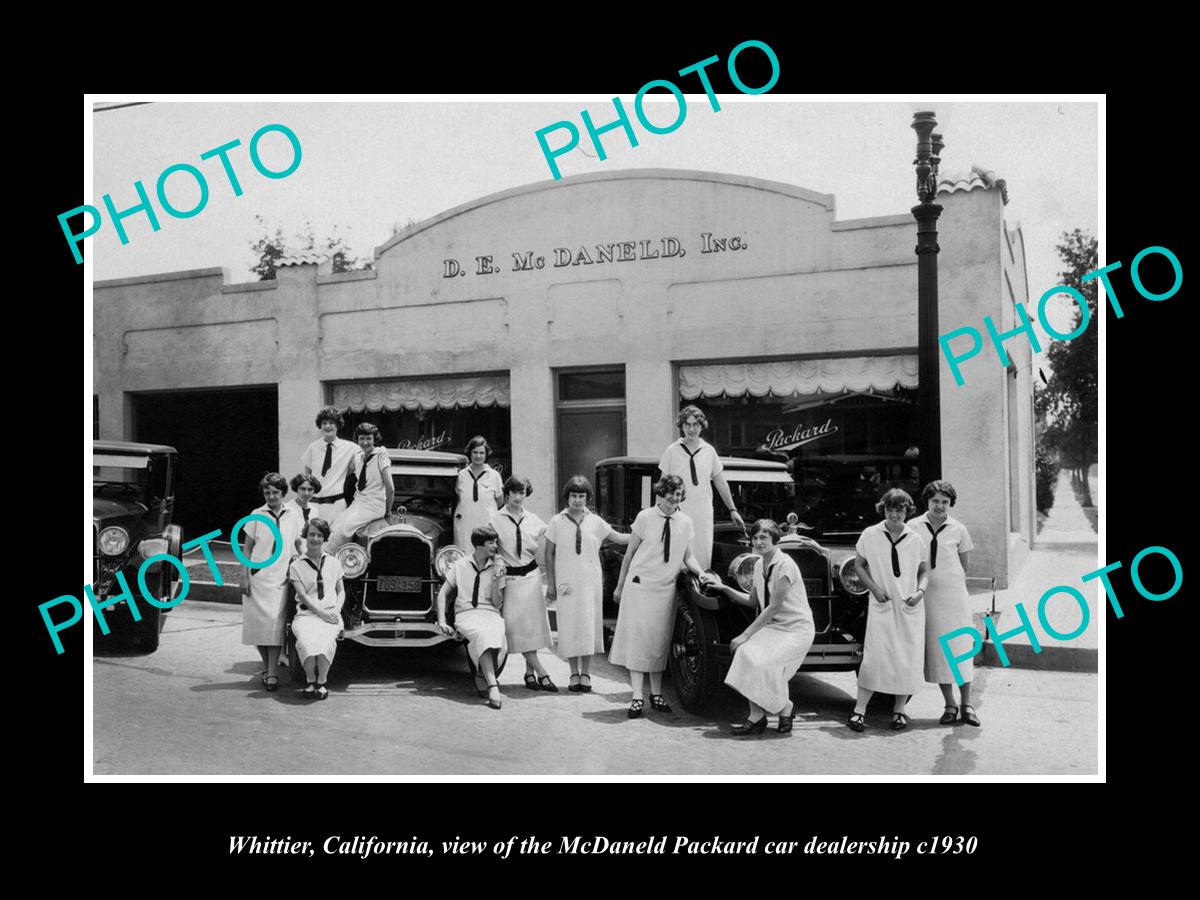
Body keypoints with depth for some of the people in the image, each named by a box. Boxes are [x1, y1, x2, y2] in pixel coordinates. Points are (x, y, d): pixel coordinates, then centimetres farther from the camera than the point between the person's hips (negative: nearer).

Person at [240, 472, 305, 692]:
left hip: (281, 578, 0)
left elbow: (298, 542, 15)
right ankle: (266, 667, 20)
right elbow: (247, 548, 3)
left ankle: (272, 674, -4)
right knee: (258, 622, 3)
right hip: (257, 577, 0)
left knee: (276, 624, -7)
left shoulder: (293, 514, 4)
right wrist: (244, 577, -2)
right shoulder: (257, 515, 1)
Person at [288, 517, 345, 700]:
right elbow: (302, 595, -1)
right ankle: (310, 682, -16)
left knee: (325, 639, -33)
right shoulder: (296, 565, 8)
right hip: (306, 613, -1)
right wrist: (321, 612, -12)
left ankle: (322, 683, -19)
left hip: (330, 614, 1)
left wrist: (336, 610, 0)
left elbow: (341, 591, 19)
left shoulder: (333, 563, 16)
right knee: (306, 639, -34)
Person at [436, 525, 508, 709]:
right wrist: (442, 622, -1)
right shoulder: (460, 566, 9)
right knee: (482, 634, -36)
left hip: (491, 614, 1)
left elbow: (497, 604, 5)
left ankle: (485, 676, -14)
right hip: (466, 614, -1)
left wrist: (495, 581, -10)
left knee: (496, 635, -35)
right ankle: (493, 686, -45)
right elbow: (442, 594, 11)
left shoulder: (497, 567, 10)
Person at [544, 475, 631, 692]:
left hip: (591, 582, 1)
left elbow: (619, 538, 10)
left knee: (589, 626, 2)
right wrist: (550, 584, 1)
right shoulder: (557, 522, 1)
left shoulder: (595, 522, 5)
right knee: (569, 627, 1)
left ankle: (585, 674, 13)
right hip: (566, 582, -1)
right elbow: (549, 555, 4)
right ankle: (574, 674, 13)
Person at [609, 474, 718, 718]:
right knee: (637, 637, -4)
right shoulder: (645, 517, -5)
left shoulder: (685, 522, 5)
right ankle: (637, 697, 0)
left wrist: (701, 573, -9)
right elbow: (629, 553, 0)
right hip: (640, 585, -3)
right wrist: (619, 586, 3)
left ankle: (656, 694, 19)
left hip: (666, 588, 3)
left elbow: (688, 556, 10)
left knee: (659, 641, 9)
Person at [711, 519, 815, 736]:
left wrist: (745, 635, -20)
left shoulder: (785, 565, -18)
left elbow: (774, 607, -20)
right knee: (746, 652, -20)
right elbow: (753, 602, 18)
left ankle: (786, 708, 3)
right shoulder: (759, 564, 7)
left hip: (796, 629, -7)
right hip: (772, 626, 7)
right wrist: (725, 589, 7)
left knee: (766, 663, -26)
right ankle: (756, 717, -12)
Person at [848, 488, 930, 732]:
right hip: (881, 604, -2)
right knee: (874, 655, -11)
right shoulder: (870, 535, 0)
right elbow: (859, 565, 8)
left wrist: (920, 591, -6)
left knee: (908, 659, 3)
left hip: (910, 606, 2)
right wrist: (874, 588, -5)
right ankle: (859, 710, -6)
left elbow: (923, 572, 13)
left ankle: (899, 710, 16)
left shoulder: (916, 540, 5)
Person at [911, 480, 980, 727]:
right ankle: (949, 705, 11)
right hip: (926, 594, 0)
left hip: (953, 593, 0)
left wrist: (958, 584, 6)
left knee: (960, 646, 1)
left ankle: (967, 705, 9)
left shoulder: (958, 529, 2)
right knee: (937, 648, 2)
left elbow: (963, 565, 13)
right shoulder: (914, 527, 0)